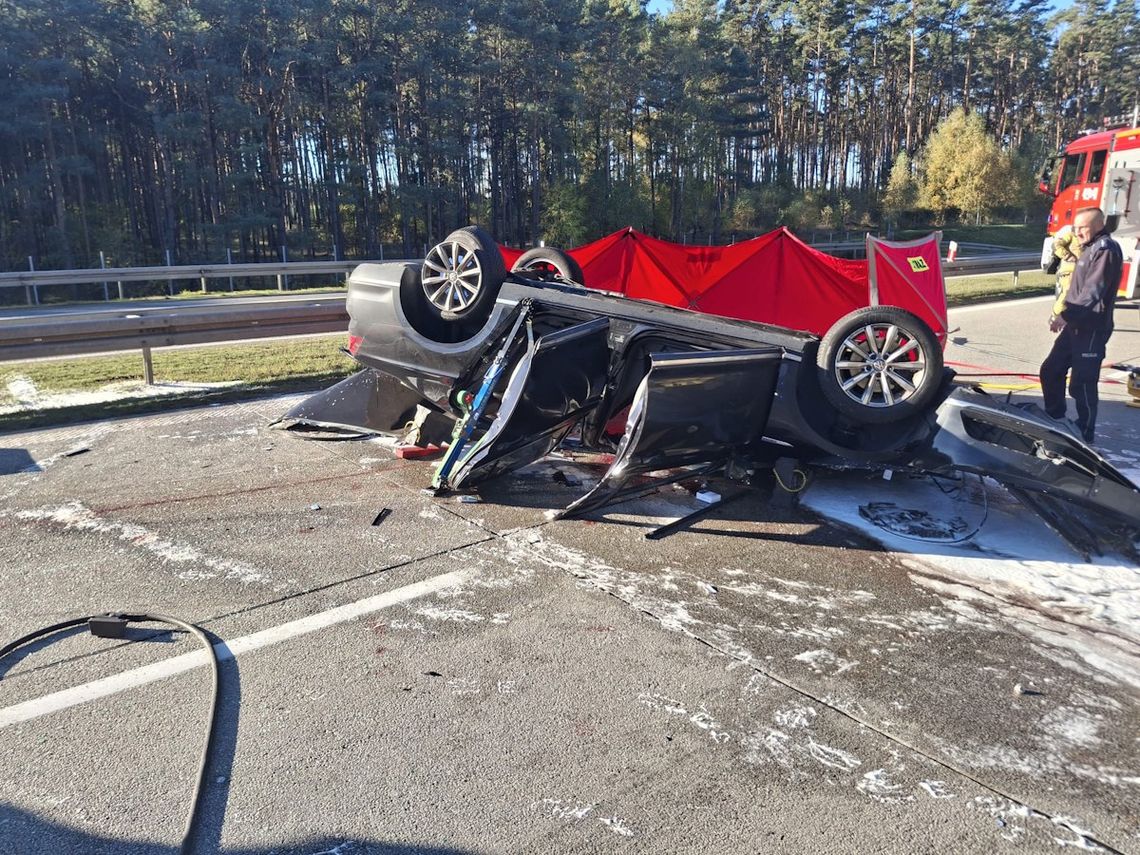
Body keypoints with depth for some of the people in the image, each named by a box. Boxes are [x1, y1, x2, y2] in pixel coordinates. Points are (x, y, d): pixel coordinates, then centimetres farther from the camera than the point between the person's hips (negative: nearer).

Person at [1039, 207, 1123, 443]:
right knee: (1050, 371, 16)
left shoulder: (1106, 251, -14)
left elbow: (1092, 293, -22)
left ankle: (1084, 433, 7)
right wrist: (1067, 316, 13)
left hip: (1091, 329, -10)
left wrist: (1066, 316, -24)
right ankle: (1055, 418, 30)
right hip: (1075, 325, 10)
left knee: (1082, 384, -5)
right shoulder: (1090, 249, 17)